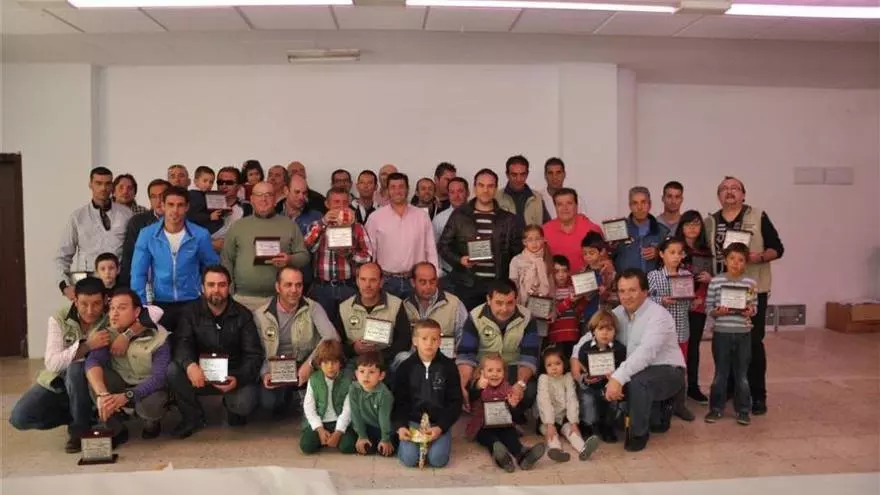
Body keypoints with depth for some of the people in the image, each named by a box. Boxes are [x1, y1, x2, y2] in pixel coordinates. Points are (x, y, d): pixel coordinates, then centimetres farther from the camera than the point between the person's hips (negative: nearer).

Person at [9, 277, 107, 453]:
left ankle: (80, 427, -14)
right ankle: (83, 415, 4)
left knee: (75, 370, -35)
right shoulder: (59, 319, -14)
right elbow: (52, 363, -23)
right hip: (57, 381, 3)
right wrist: (87, 346, -38)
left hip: (91, 382, -2)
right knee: (19, 417, -16)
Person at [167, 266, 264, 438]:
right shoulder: (191, 312, -3)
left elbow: (254, 354, -9)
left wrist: (238, 378, -29)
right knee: (173, 370, -27)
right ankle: (193, 417, -2)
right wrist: (190, 365, -42)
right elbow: (182, 343, -18)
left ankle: (231, 406, 12)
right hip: (201, 375, 2)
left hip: (233, 376, -1)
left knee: (245, 404, -30)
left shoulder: (242, 315, -5)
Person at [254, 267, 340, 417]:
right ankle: (287, 393, 13)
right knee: (269, 402, -29)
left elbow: (332, 337, -24)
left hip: (305, 366, 0)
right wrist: (265, 373, -19)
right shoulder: (260, 315, -4)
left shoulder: (313, 308, -9)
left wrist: (310, 363, -35)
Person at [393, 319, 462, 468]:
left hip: (439, 422, 0)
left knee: (438, 459, -21)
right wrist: (400, 426, -15)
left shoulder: (448, 366, -2)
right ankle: (410, 442, 12)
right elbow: (399, 401, 1)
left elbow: (455, 402, -2)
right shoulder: (405, 367, -1)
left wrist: (440, 427, -14)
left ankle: (439, 439, 10)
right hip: (413, 421, 0)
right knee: (409, 459, -20)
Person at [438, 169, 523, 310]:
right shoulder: (459, 215, 5)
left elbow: (517, 251, 10)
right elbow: (443, 245, 7)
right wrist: (459, 260, -10)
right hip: (466, 284, -1)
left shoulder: (508, 219, 8)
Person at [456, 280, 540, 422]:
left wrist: (520, 383, -36)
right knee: (467, 391, -28)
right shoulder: (476, 317, -13)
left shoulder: (526, 318, -12)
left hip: (513, 368, 0)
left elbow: (529, 356, -16)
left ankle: (515, 415, 6)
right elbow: (465, 355, -17)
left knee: (529, 390, -29)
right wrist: (463, 387, -34)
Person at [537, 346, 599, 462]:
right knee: (548, 430, -29)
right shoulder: (543, 378, -13)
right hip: (548, 419, -1)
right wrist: (550, 424, -31)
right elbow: (544, 402, -22)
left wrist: (573, 422, -23)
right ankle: (556, 449, -57)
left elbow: (572, 400, -13)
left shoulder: (568, 377, -6)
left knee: (570, 428, -26)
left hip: (564, 418, 1)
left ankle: (582, 449, -53)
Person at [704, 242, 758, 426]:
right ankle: (716, 408, 20)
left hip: (743, 334, 1)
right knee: (720, 373, 9)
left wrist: (750, 311, -15)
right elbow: (708, 307, -1)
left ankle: (743, 410, 21)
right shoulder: (716, 281, -4)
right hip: (721, 333, -1)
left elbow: (754, 307, 7)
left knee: (742, 374, 9)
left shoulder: (751, 283, 0)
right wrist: (718, 311, -20)